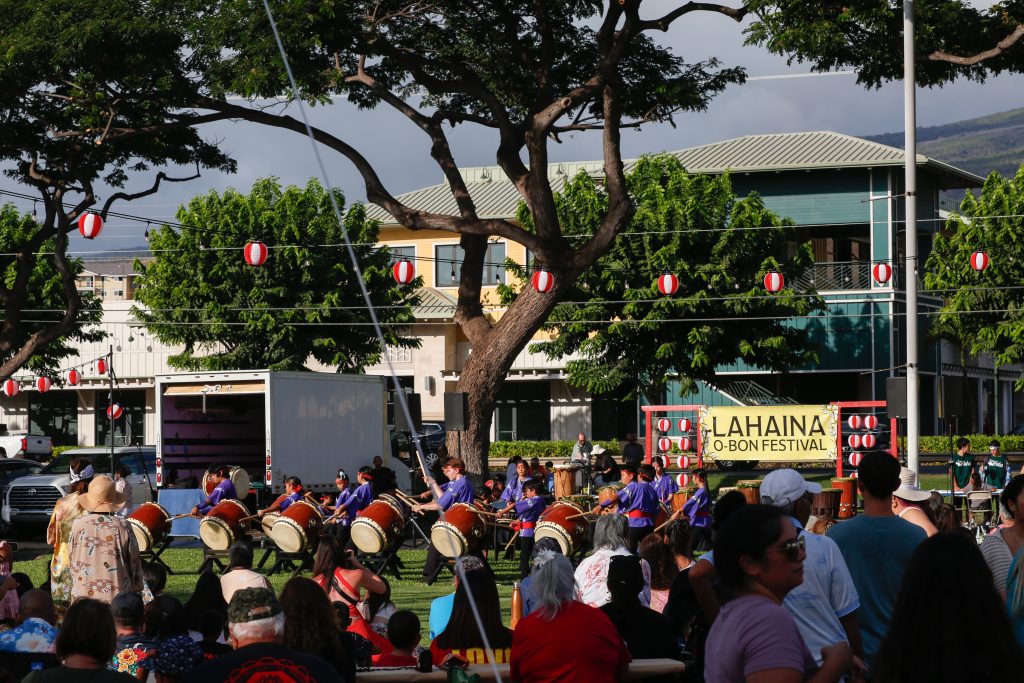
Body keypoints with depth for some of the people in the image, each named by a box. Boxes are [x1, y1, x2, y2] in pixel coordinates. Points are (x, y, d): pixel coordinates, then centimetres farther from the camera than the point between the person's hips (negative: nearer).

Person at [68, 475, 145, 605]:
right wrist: (137, 590, 14)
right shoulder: (123, 526, -6)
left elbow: (71, 560, 6)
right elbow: (134, 562, 1)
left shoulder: (78, 525, -3)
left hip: (83, 594, 1)